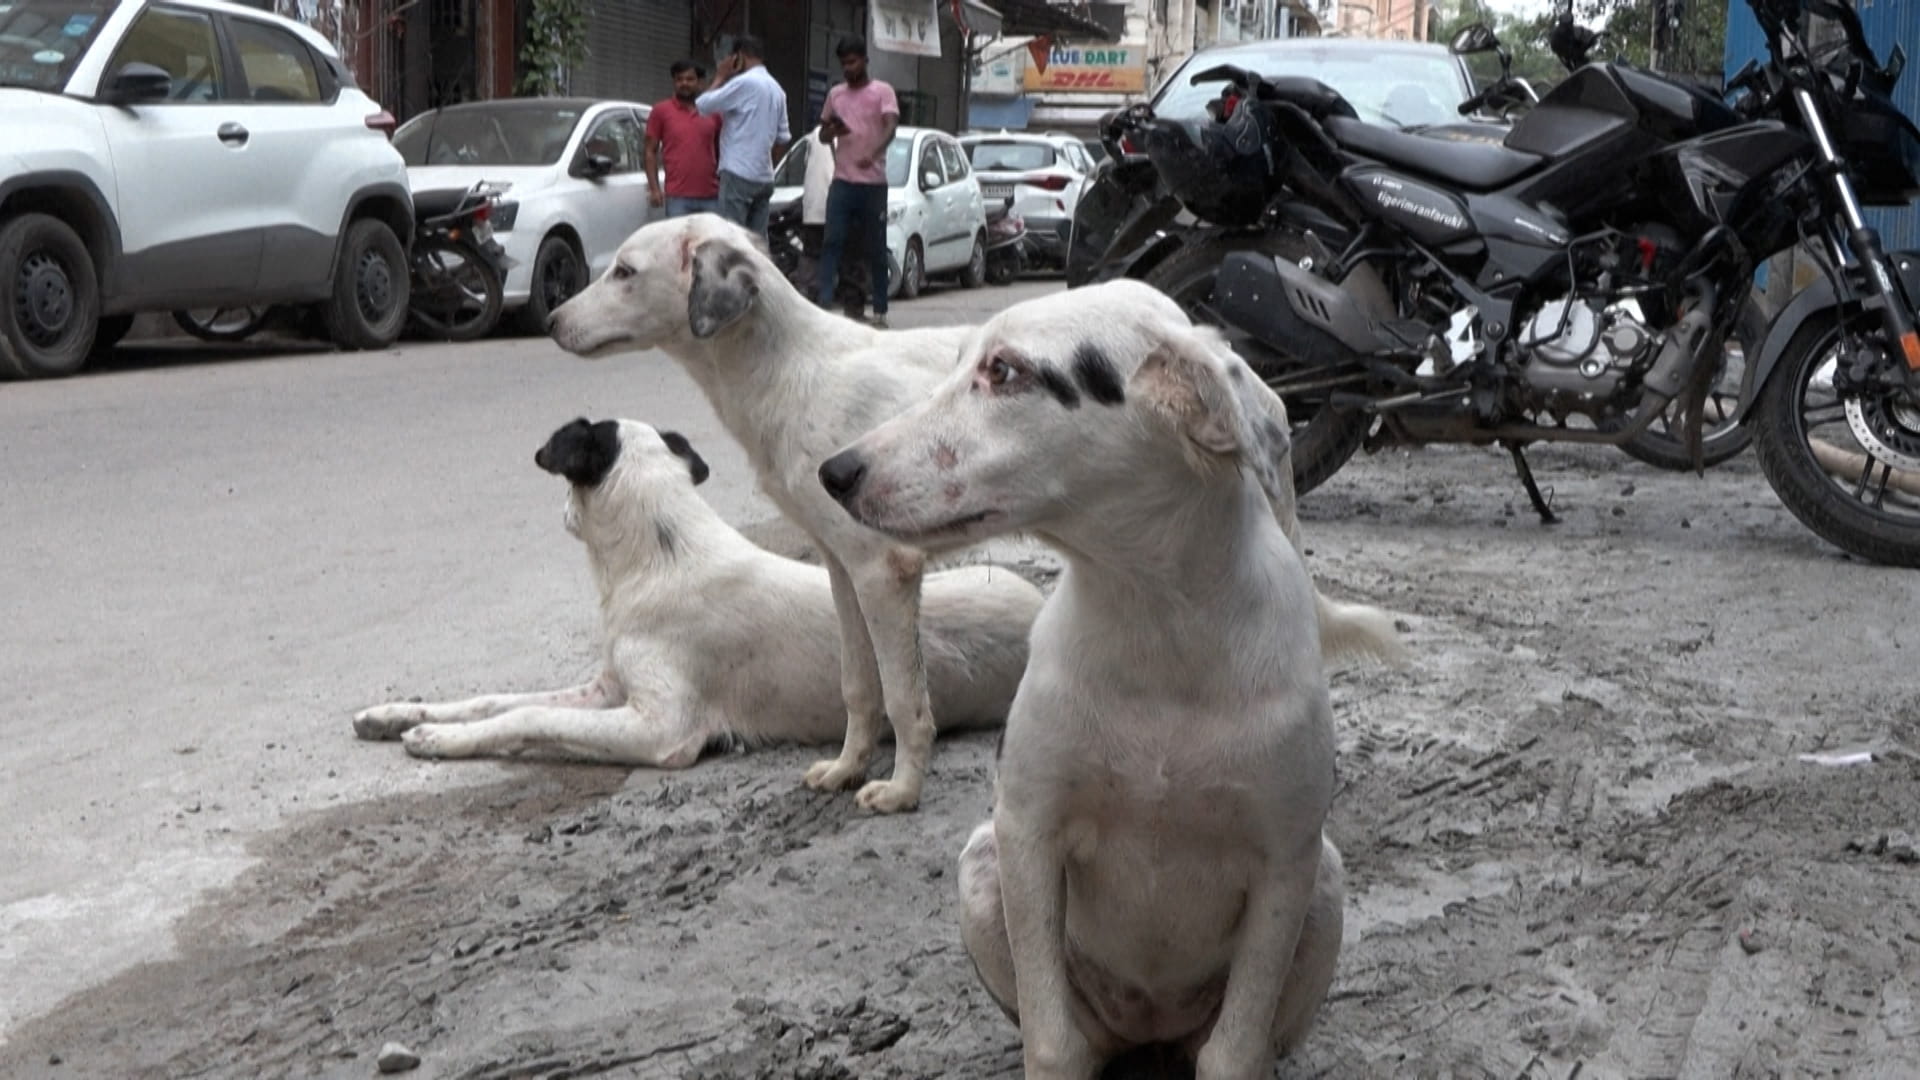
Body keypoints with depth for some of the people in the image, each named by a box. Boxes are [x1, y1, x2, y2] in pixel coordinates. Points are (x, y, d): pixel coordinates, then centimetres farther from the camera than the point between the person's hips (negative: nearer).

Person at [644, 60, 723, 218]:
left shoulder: (713, 112, 11)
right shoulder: (661, 111, 6)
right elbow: (651, 152, 6)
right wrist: (654, 188, -3)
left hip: (711, 196, 2)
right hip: (677, 197, -2)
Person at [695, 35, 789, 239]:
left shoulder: (744, 82, -10)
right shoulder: (777, 89, 16)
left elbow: (702, 105, -9)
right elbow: (783, 137, 18)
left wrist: (720, 77, 4)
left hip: (739, 174, -8)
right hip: (764, 177, 8)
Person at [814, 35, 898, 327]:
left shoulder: (882, 92, 1)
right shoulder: (835, 94, 15)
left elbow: (891, 126, -15)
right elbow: (823, 134, 22)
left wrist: (873, 152, -34)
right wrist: (833, 130, -4)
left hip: (873, 183, -3)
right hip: (842, 181, 3)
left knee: (876, 249, 4)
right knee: (833, 242, -9)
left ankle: (880, 310, 11)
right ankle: (824, 301, -16)